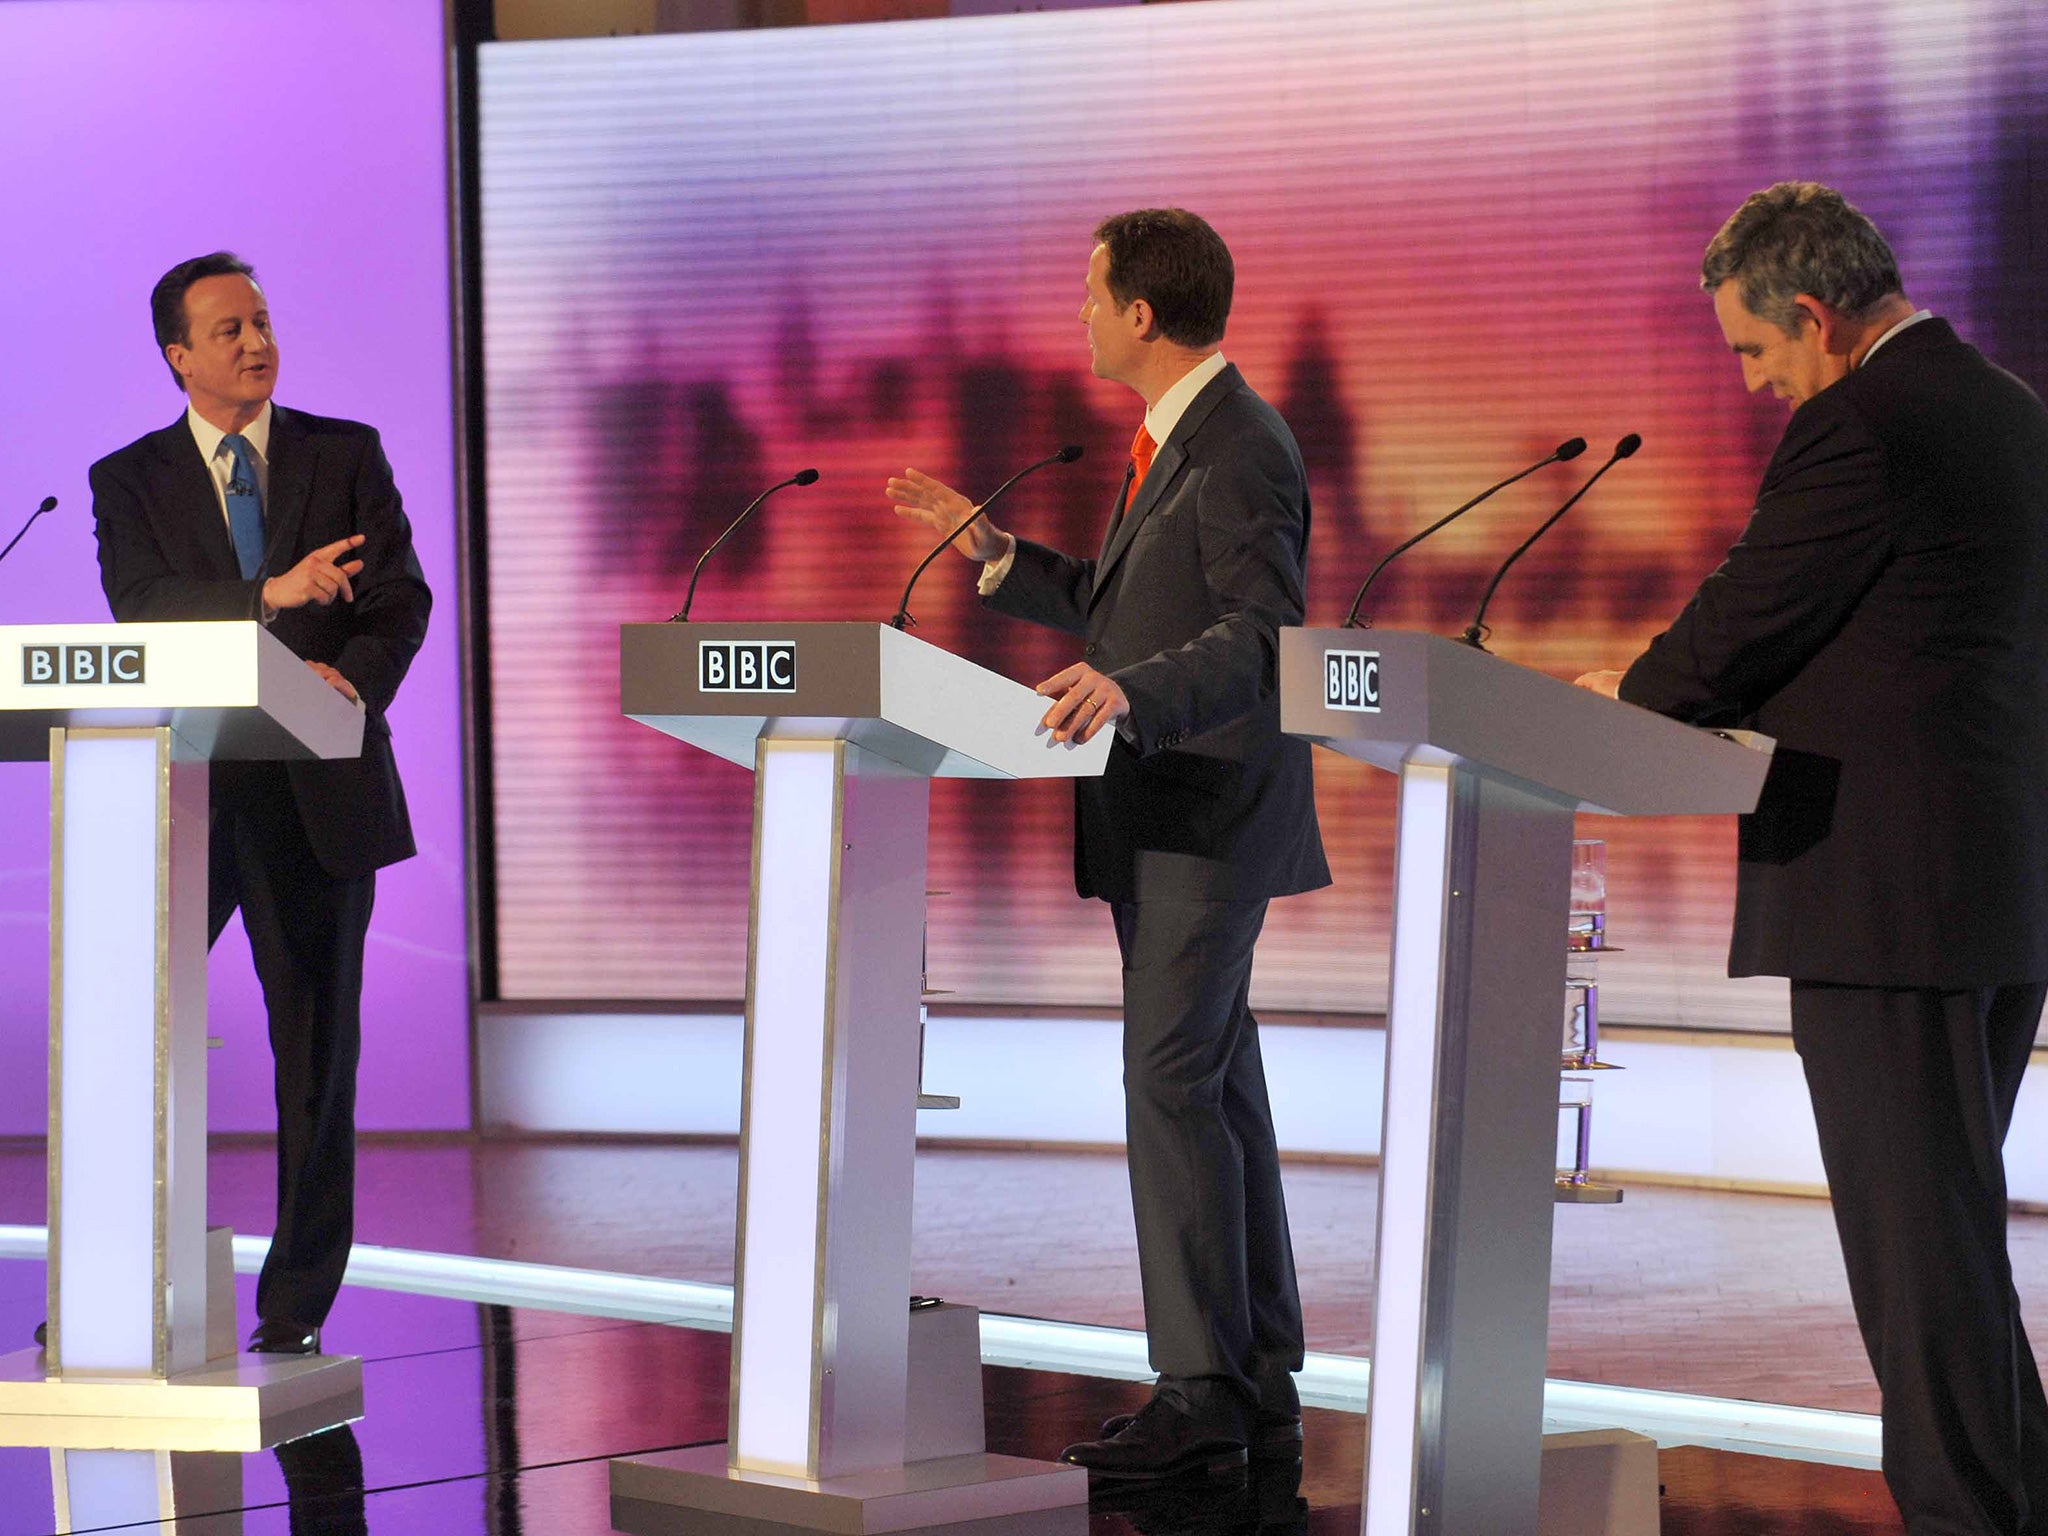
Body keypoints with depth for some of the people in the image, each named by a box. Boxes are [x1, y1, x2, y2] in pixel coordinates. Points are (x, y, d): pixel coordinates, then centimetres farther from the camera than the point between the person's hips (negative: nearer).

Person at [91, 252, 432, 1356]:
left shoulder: (347, 456, 8)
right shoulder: (129, 480, 6)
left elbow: (402, 596, 1)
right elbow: (140, 609, -11)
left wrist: (354, 674, -19)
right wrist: (270, 596, -25)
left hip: (319, 793, 1)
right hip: (185, 793, -1)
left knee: (318, 1050, 4)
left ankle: (296, 1308, 14)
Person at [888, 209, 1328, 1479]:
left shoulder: (1241, 448, -16)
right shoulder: (1184, 440, 17)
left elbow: (1260, 636, -24)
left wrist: (1130, 691, -38)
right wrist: (993, 551, 16)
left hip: (1211, 813, -11)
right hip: (1164, 816, 11)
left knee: (1172, 1080, -13)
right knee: (1215, 1089, 12)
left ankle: (1200, 1387, -11)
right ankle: (1261, 1387, 18)